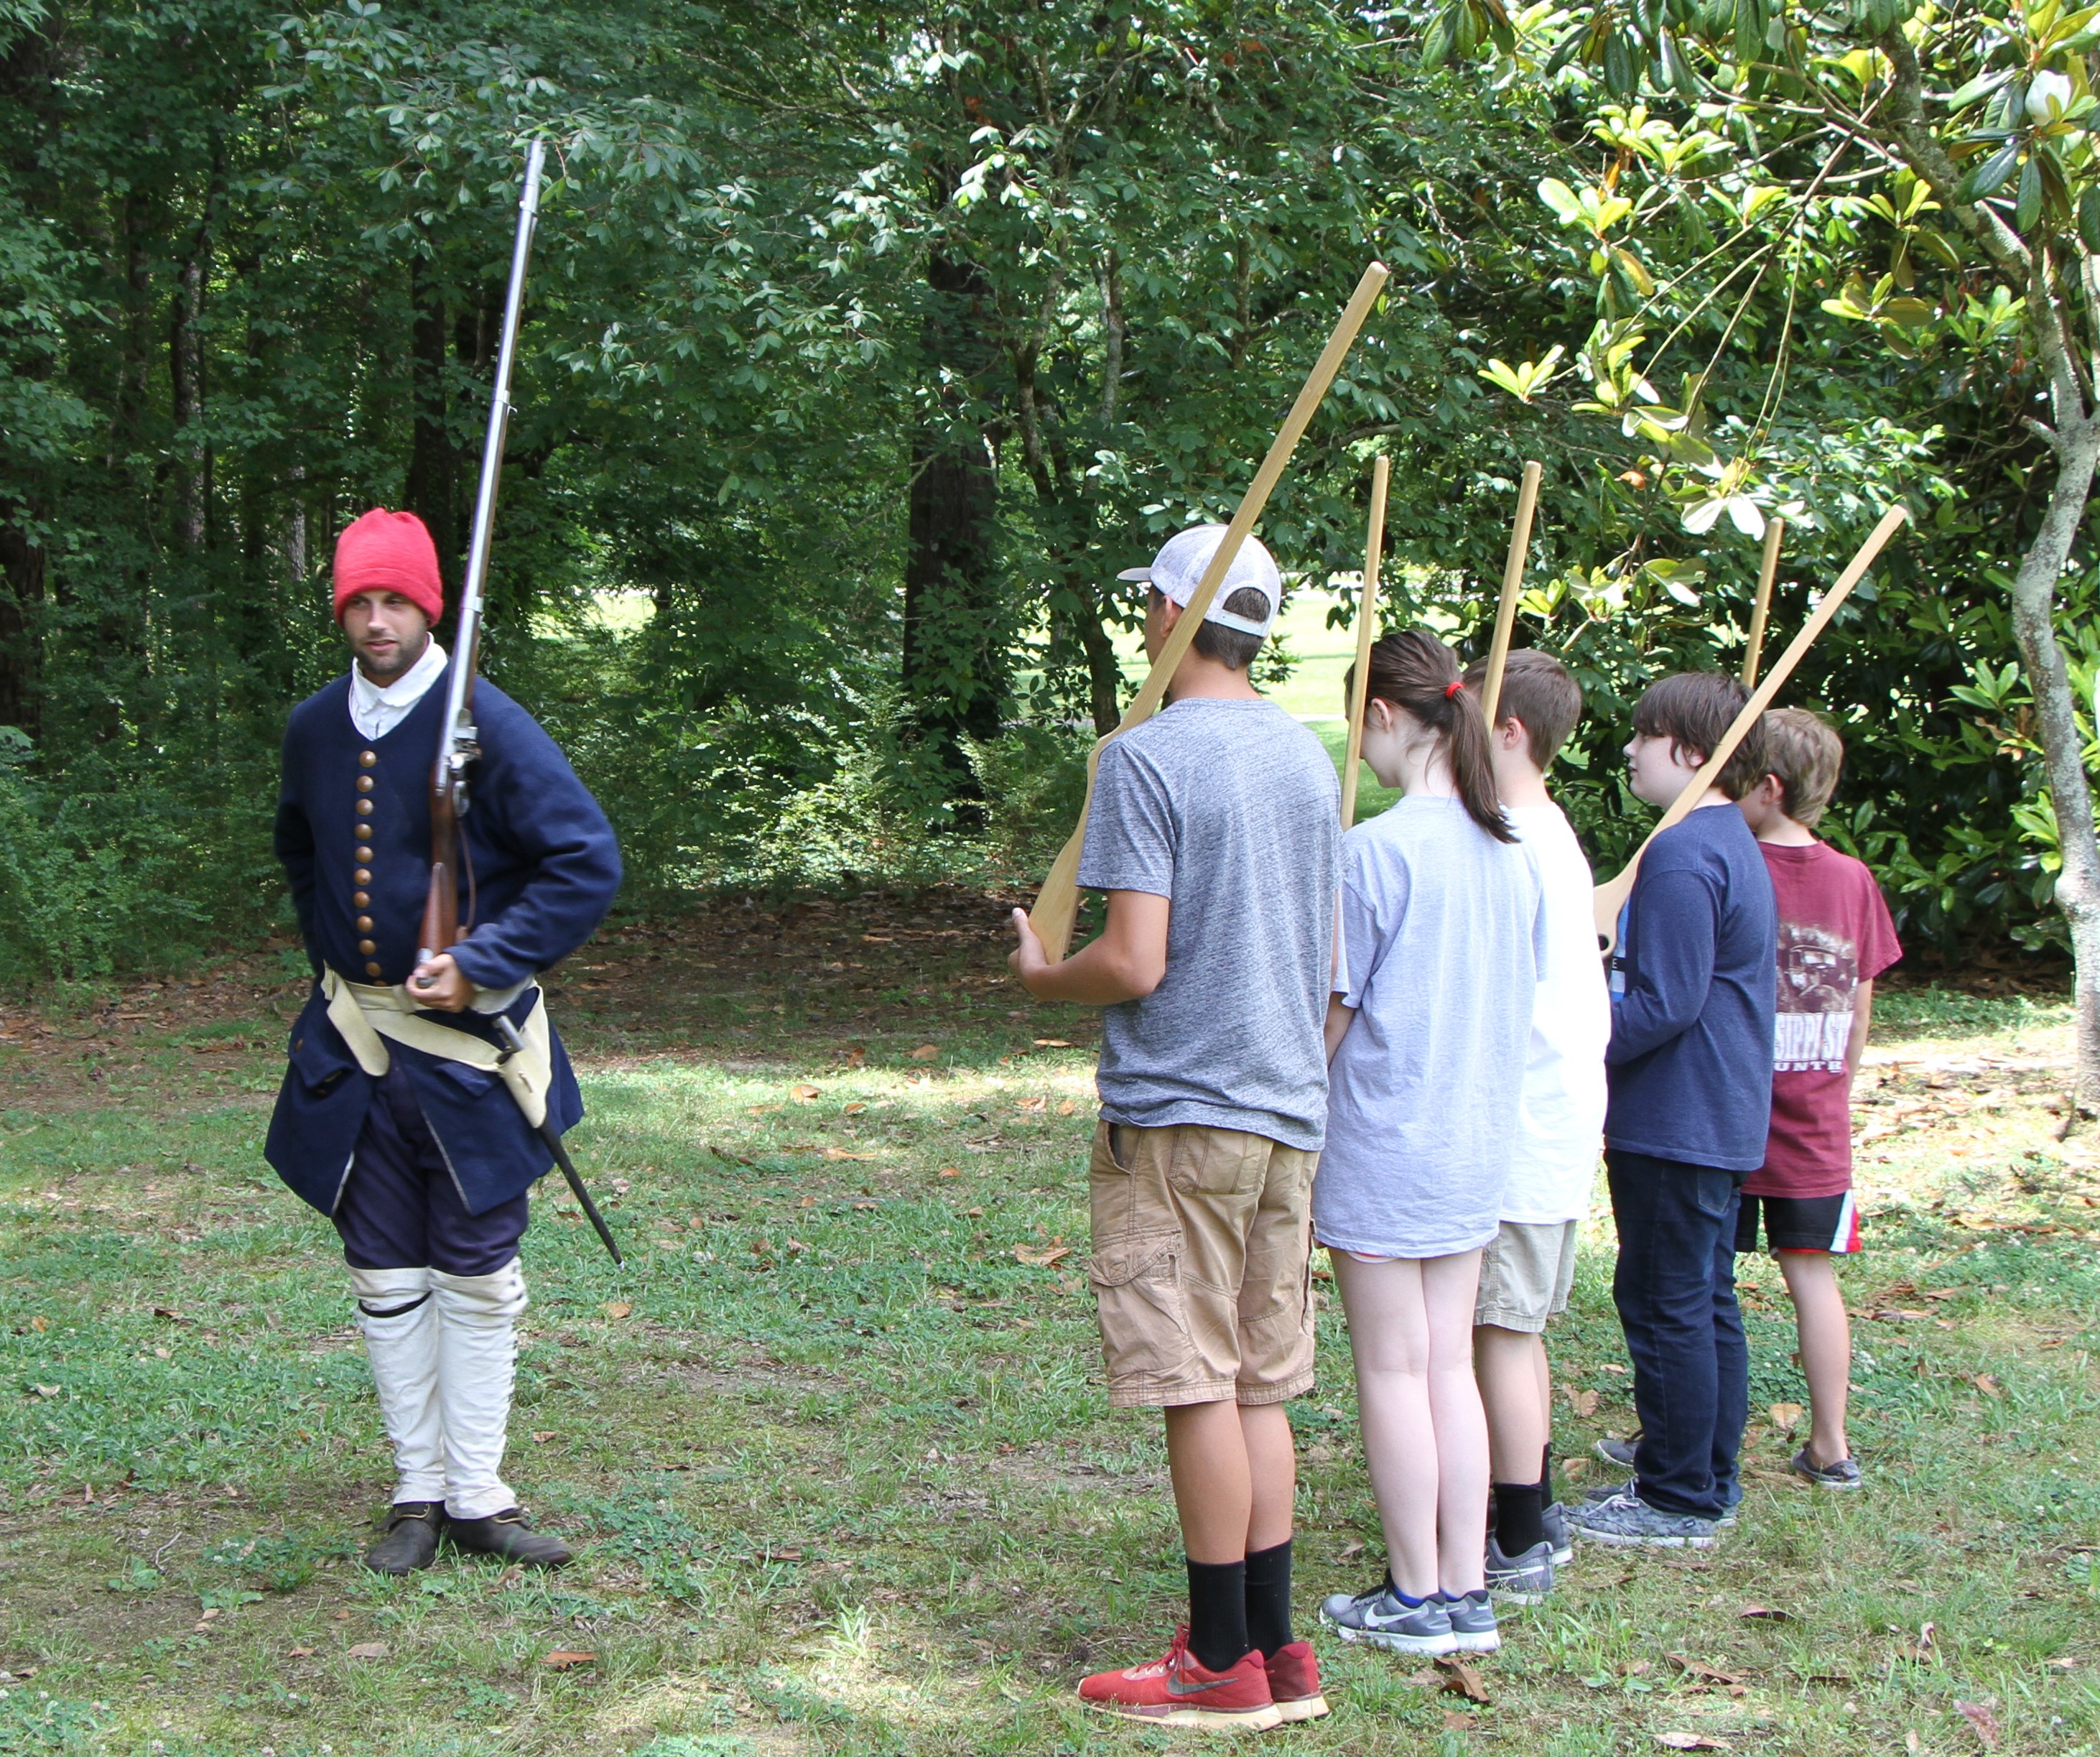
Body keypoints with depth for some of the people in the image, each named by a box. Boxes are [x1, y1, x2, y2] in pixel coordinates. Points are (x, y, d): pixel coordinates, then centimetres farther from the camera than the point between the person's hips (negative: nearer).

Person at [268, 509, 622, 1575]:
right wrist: (331, 958, 14)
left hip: (468, 1040, -4)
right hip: (353, 1040, 4)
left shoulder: (483, 723, -13)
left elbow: (588, 863, -15)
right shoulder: (314, 731, 4)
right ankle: (417, 1495, 18)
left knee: (476, 1280, 3)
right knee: (386, 1277, 8)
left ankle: (478, 1499, 12)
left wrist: (482, 967, -18)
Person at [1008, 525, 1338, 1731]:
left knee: (1199, 1388, 0)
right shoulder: (1310, 755, 11)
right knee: (1259, 1386, 13)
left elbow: (1135, 963, -18)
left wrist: (1042, 974, 0)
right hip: (1288, 1104, 7)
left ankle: (1225, 1663, 7)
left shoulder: (1148, 758, -13)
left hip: (1178, 1110, -7)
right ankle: (1274, 1647, 18)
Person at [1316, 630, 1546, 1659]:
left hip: (1383, 1140, -7)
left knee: (1391, 1370, 3)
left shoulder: (1378, 849, -16)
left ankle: (1415, 1601, 11)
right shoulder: (1512, 854, 5)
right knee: (1449, 1363, 12)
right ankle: (1466, 1595, 15)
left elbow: (1331, 1011, -11)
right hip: (1480, 1140, 7)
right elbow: (1521, 1003, 12)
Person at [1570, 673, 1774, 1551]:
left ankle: (1678, 1499, 4)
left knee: (1664, 1305, -2)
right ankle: (1709, 1477, 23)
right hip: (1724, 1121, 10)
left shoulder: (1682, 856, -20)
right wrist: (1604, 993, 17)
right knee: (1707, 1300, 15)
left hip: (1673, 1124, -10)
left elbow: (1664, 1004, -23)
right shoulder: (1734, 843, 13)